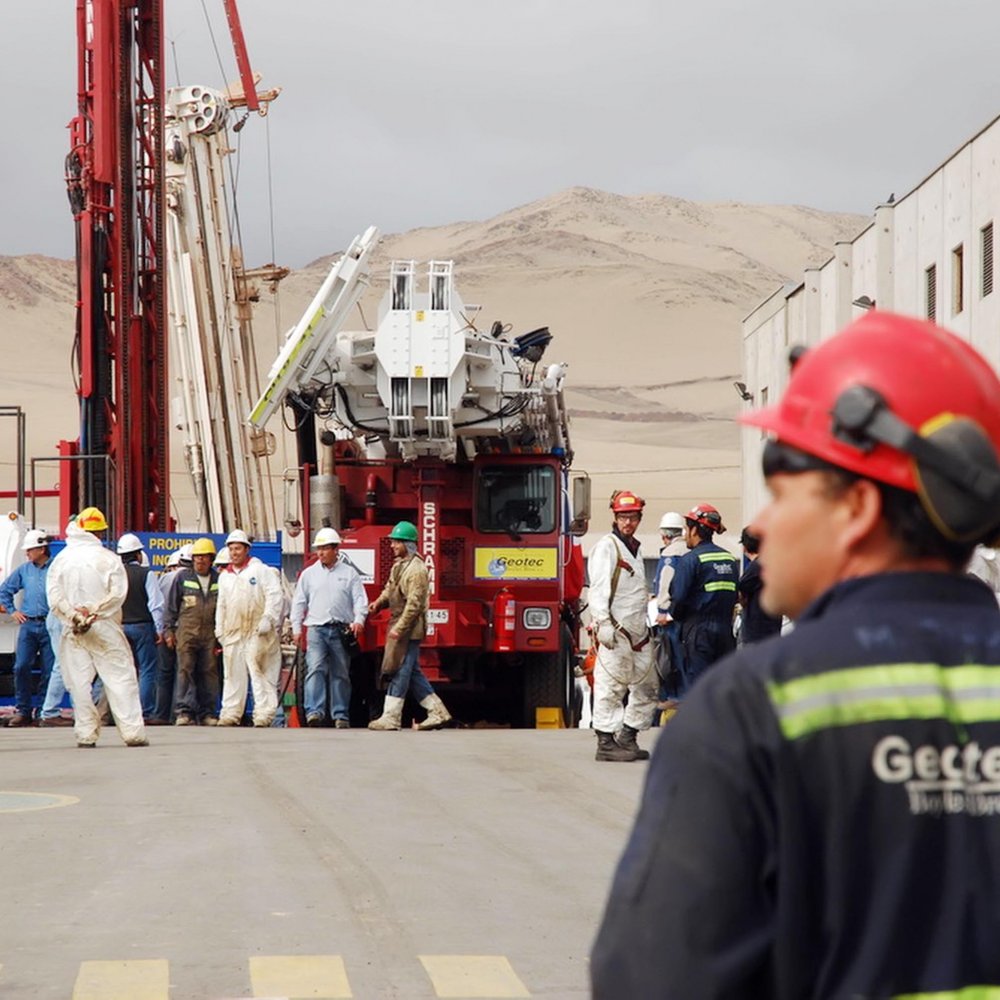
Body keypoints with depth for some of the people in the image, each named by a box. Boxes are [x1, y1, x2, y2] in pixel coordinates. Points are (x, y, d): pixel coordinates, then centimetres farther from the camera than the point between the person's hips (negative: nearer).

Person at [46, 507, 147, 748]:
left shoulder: (62, 559, 3)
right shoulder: (108, 558, -5)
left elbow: (54, 596, -3)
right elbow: (117, 593, -11)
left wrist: (73, 615, -7)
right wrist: (95, 611, -8)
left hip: (73, 630, 2)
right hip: (105, 629, -2)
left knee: (79, 681, 5)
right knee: (120, 676, 0)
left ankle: (86, 733, 3)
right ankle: (132, 732, -4)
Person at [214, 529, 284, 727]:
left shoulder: (261, 571, 2)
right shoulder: (225, 576, 19)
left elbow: (275, 596, -4)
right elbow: (221, 605, 23)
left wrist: (268, 620, -14)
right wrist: (220, 630, 16)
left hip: (257, 632, -5)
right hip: (233, 634, 5)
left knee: (261, 674, -8)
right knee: (233, 675, 5)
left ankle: (264, 713, -9)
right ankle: (231, 713, 8)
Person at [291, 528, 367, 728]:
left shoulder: (349, 573, 9)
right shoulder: (309, 574, 13)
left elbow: (360, 599, 4)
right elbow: (299, 602, 14)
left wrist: (359, 620, -13)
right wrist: (296, 628, 5)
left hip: (341, 630, 0)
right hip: (316, 629, 0)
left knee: (340, 674, 5)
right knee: (316, 669, -16)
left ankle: (341, 715, 10)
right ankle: (314, 712, -25)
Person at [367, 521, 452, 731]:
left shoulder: (417, 569, -16)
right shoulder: (398, 565, 14)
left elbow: (414, 603, -21)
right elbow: (390, 589, 25)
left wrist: (399, 628, -22)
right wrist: (379, 603, 5)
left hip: (410, 628, -10)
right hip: (399, 625, 10)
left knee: (400, 671, -7)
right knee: (412, 672, 12)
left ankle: (391, 717, -5)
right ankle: (437, 712, 15)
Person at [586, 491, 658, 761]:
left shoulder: (634, 549, 20)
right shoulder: (607, 547, -6)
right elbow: (598, 588, -15)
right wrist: (603, 623, -22)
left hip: (637, 633, 9)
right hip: (616, 632, -9)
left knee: (647, 686, 11)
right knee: (611, 687, -8)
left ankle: (627, 738, 18)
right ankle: (606, 743, -7)